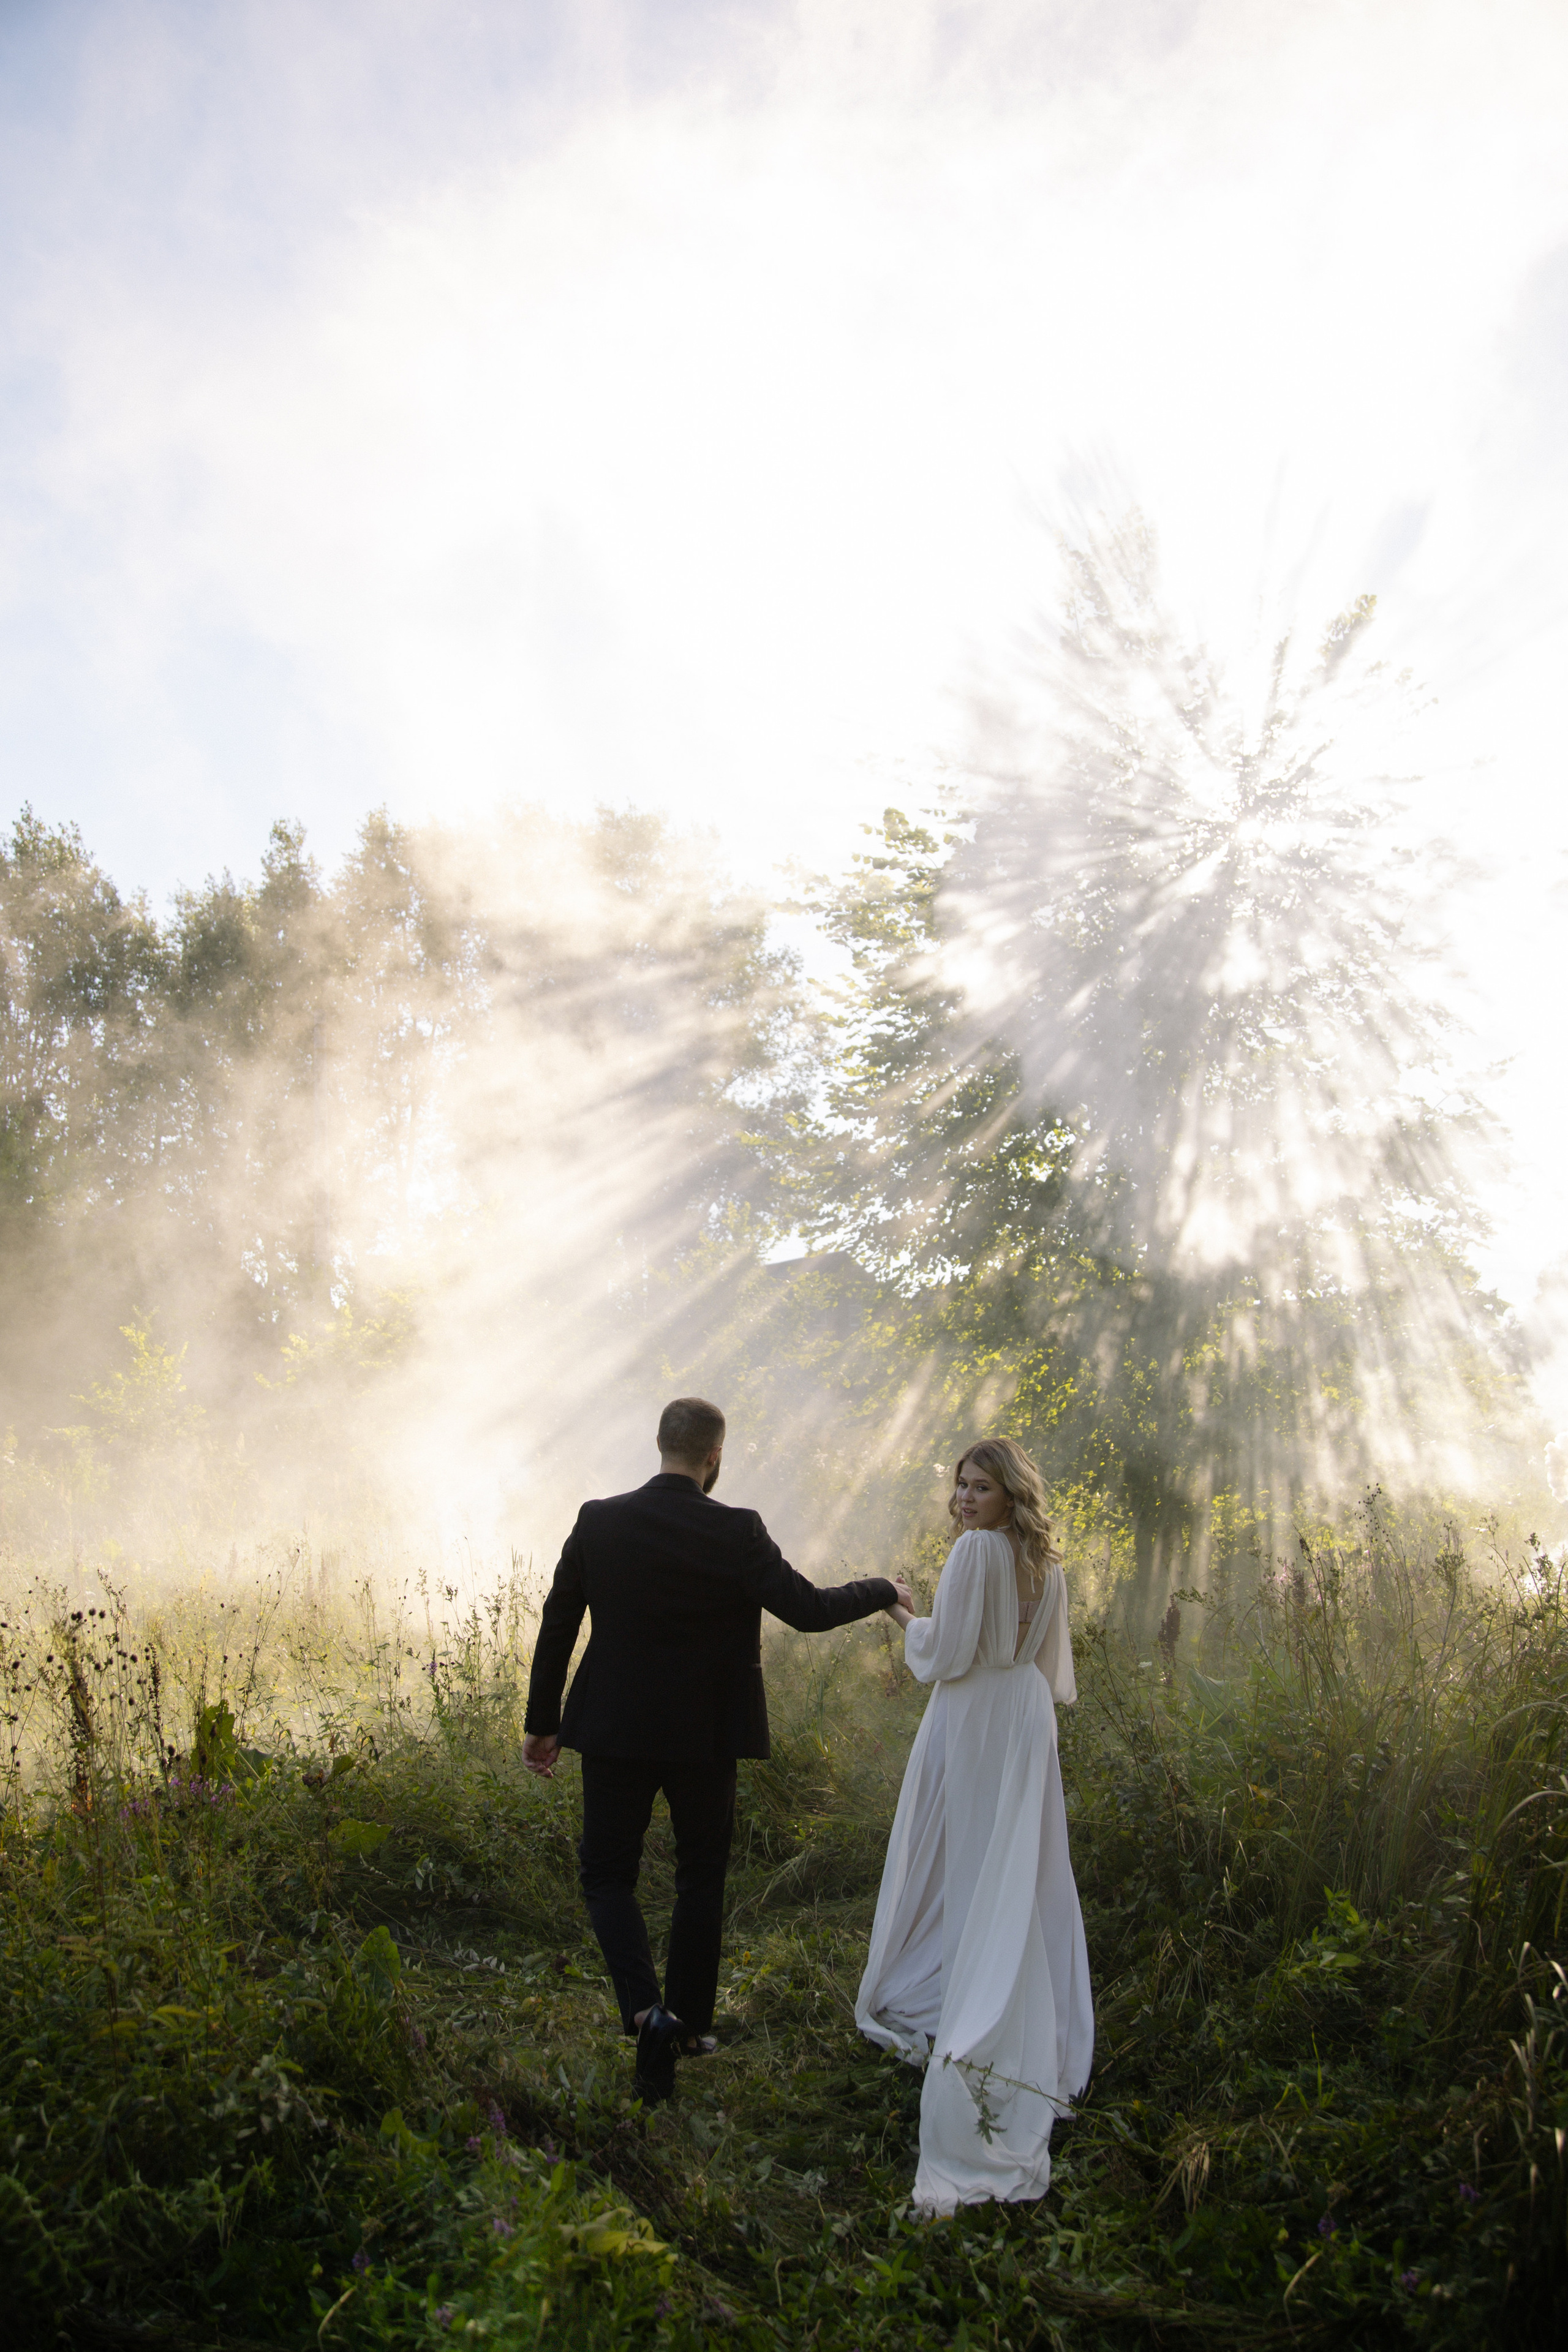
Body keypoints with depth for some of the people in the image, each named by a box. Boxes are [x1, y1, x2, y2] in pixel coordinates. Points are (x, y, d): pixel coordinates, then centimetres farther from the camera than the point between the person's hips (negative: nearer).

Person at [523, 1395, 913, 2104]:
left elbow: (556, 1627, -2)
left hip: (616, 1732, 1)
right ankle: (689, 2023, 28)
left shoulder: (598, 1522, -7)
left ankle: (646, 2012, -7)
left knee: (607, 1873, 12)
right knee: (701, 1878, 18)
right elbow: (806, 1608, -15)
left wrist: (541, 1724, 9)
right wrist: (882, 1591, 4)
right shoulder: (736, 1532, -14)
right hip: (706, 1735, 0)